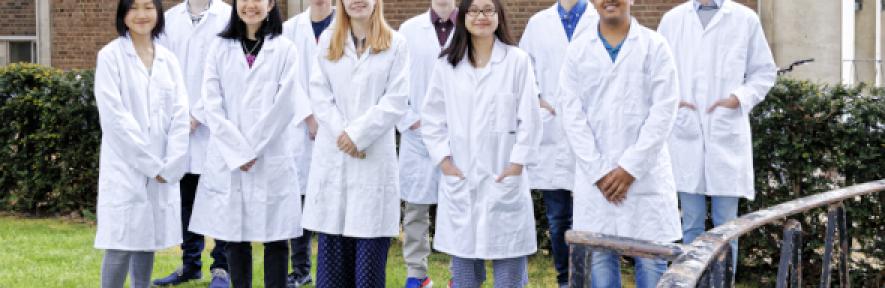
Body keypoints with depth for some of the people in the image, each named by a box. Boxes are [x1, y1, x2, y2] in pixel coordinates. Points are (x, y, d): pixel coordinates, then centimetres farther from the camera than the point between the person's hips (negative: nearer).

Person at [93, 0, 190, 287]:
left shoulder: (168, 59, 10)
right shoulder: (111, 56, -4)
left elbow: (180, 113, 4)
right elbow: (115, 116, -11)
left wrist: (169, 165, -7)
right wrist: (150, 163, -13)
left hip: (163, 171, 4)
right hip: (125, 167, -4)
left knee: (148, 241, 8)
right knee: (121, 244, -8)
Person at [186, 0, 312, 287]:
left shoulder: (285, 49, 3)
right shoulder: (220, 49, 9)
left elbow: (285, 104, -4)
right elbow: (212, 103, 1)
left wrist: (253, 148, -8)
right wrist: (238, 151, -9)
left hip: (271, 158, -2)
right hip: (228, 159, 2)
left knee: (275, 236, 0)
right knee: (234, 235, 5)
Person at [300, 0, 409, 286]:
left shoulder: (395, 43, 3)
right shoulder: (328, 40, 11)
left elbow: (396, 100, -4)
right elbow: (319, 94, 4)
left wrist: (357, 133, -11)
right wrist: (341, 134, -10)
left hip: (375, 157, -2)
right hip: (333, 156, 2)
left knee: (371, 251, -2)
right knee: (332, 247, 4)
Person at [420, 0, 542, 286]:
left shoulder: (517, 61, -2)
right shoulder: (447, 65, 6)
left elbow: (529, 118, -3)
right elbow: (432, 118, 8)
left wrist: (517, 163, -9)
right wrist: (443, 159, -3)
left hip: (504, 178, -2)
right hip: (459, 180, 3)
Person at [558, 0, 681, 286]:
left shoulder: (655, 46, 1)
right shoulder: (577, 51, 6)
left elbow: (663, 111, -5)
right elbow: (573, 115, 1)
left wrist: (630, 167, -11)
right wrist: (599, 172, -8)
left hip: (645, 173, -1)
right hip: (595, 175, 2)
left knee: (651, 258, 1)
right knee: (600, 258, 5)